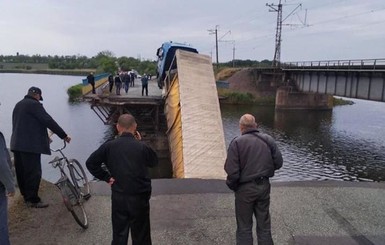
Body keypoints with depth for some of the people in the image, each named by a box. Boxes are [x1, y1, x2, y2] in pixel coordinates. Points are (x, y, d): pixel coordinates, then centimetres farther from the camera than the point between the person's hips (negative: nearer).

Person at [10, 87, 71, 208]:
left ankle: (26, 195, 29)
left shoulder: (18, 105, 18)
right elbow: (48, 121, -16)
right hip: (30, 145, -10)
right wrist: (64, 135, -12)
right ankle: (33, 200, 2)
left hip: (17, 144, 10)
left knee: (21, 171, 16)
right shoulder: (34, 104, -11)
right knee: (33, 172, -3)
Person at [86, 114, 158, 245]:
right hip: (140, 197, -1)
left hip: (118, 197, 1)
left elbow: (90, 163, -5)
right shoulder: (142, 147, -10)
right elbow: (154, 162, 7)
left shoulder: (109, 146, -8)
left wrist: (106, 177, 1)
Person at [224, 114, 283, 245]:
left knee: (244, 227, 11)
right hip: (264, 186, 4)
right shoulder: (268, 139, -2)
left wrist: (232, 185, 0)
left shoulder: (237, 142, -15)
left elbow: (232, 171, -19)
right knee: (264, 225, 17)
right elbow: (278, 163, 2)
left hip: (245, 189, -4)